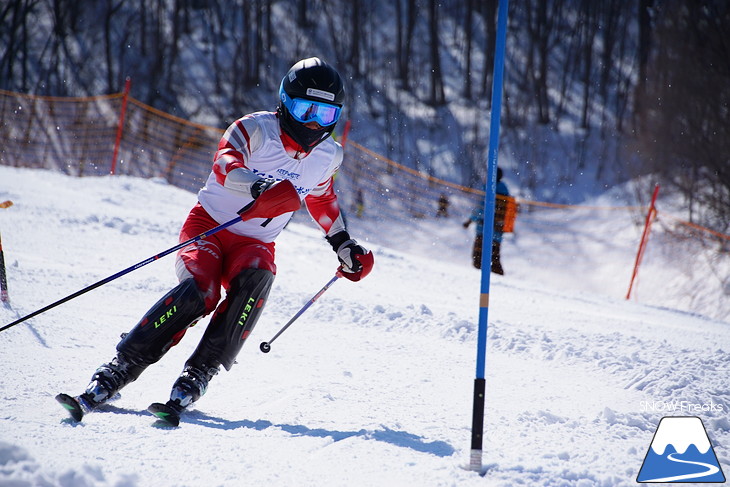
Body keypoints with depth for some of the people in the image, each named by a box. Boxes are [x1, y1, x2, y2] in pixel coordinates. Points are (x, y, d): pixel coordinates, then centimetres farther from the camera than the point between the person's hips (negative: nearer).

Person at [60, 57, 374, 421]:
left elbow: (322, 199, 29)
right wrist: (261, 189, -48)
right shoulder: (255, 129, -10)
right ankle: (121, 367, -21)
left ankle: (198, 374, -31)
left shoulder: (327, 156, 7)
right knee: (198, 292, -31)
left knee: (255, 280, -32)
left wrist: (343, 245, 27)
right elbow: (225, 166, -29)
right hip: (209, 225, -4)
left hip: (254, 244, 4)